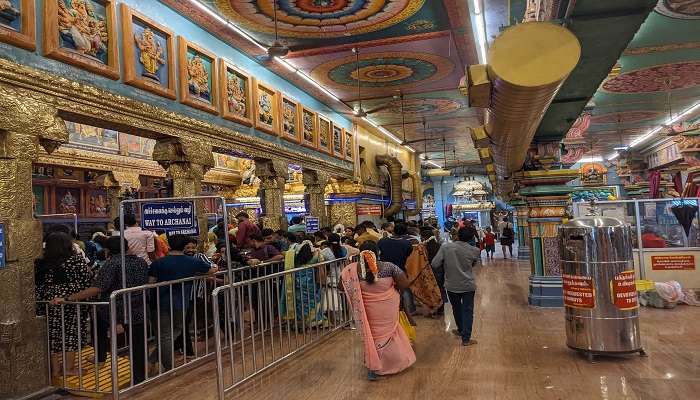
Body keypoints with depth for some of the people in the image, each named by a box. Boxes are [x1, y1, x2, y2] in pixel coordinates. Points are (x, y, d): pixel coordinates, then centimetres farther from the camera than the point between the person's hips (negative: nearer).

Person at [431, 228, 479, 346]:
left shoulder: (445, 247, -14)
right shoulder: (474, 250, -9)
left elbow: (435, 264, -13)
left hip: (451, 285, 1)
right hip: (468, 285, -1)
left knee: (456, 309, 21)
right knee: (467, 311, 7)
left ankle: (461, 330, 39)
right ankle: (466, 338, 7)